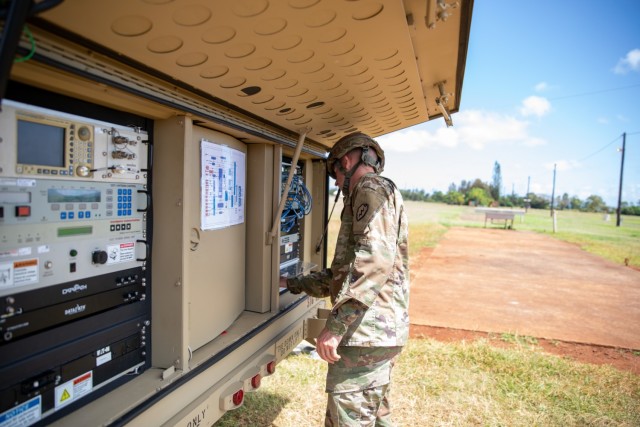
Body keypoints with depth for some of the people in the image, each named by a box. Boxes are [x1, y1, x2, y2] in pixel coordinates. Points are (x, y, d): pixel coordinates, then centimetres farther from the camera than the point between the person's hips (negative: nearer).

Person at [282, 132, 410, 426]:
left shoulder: (373, 189, -7)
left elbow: (375, 258, -26)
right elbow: (342, 274, 25)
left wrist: (335, 325, -26)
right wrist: (291, 284, 26)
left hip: (367, 330, -10)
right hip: (385, 330, 10)